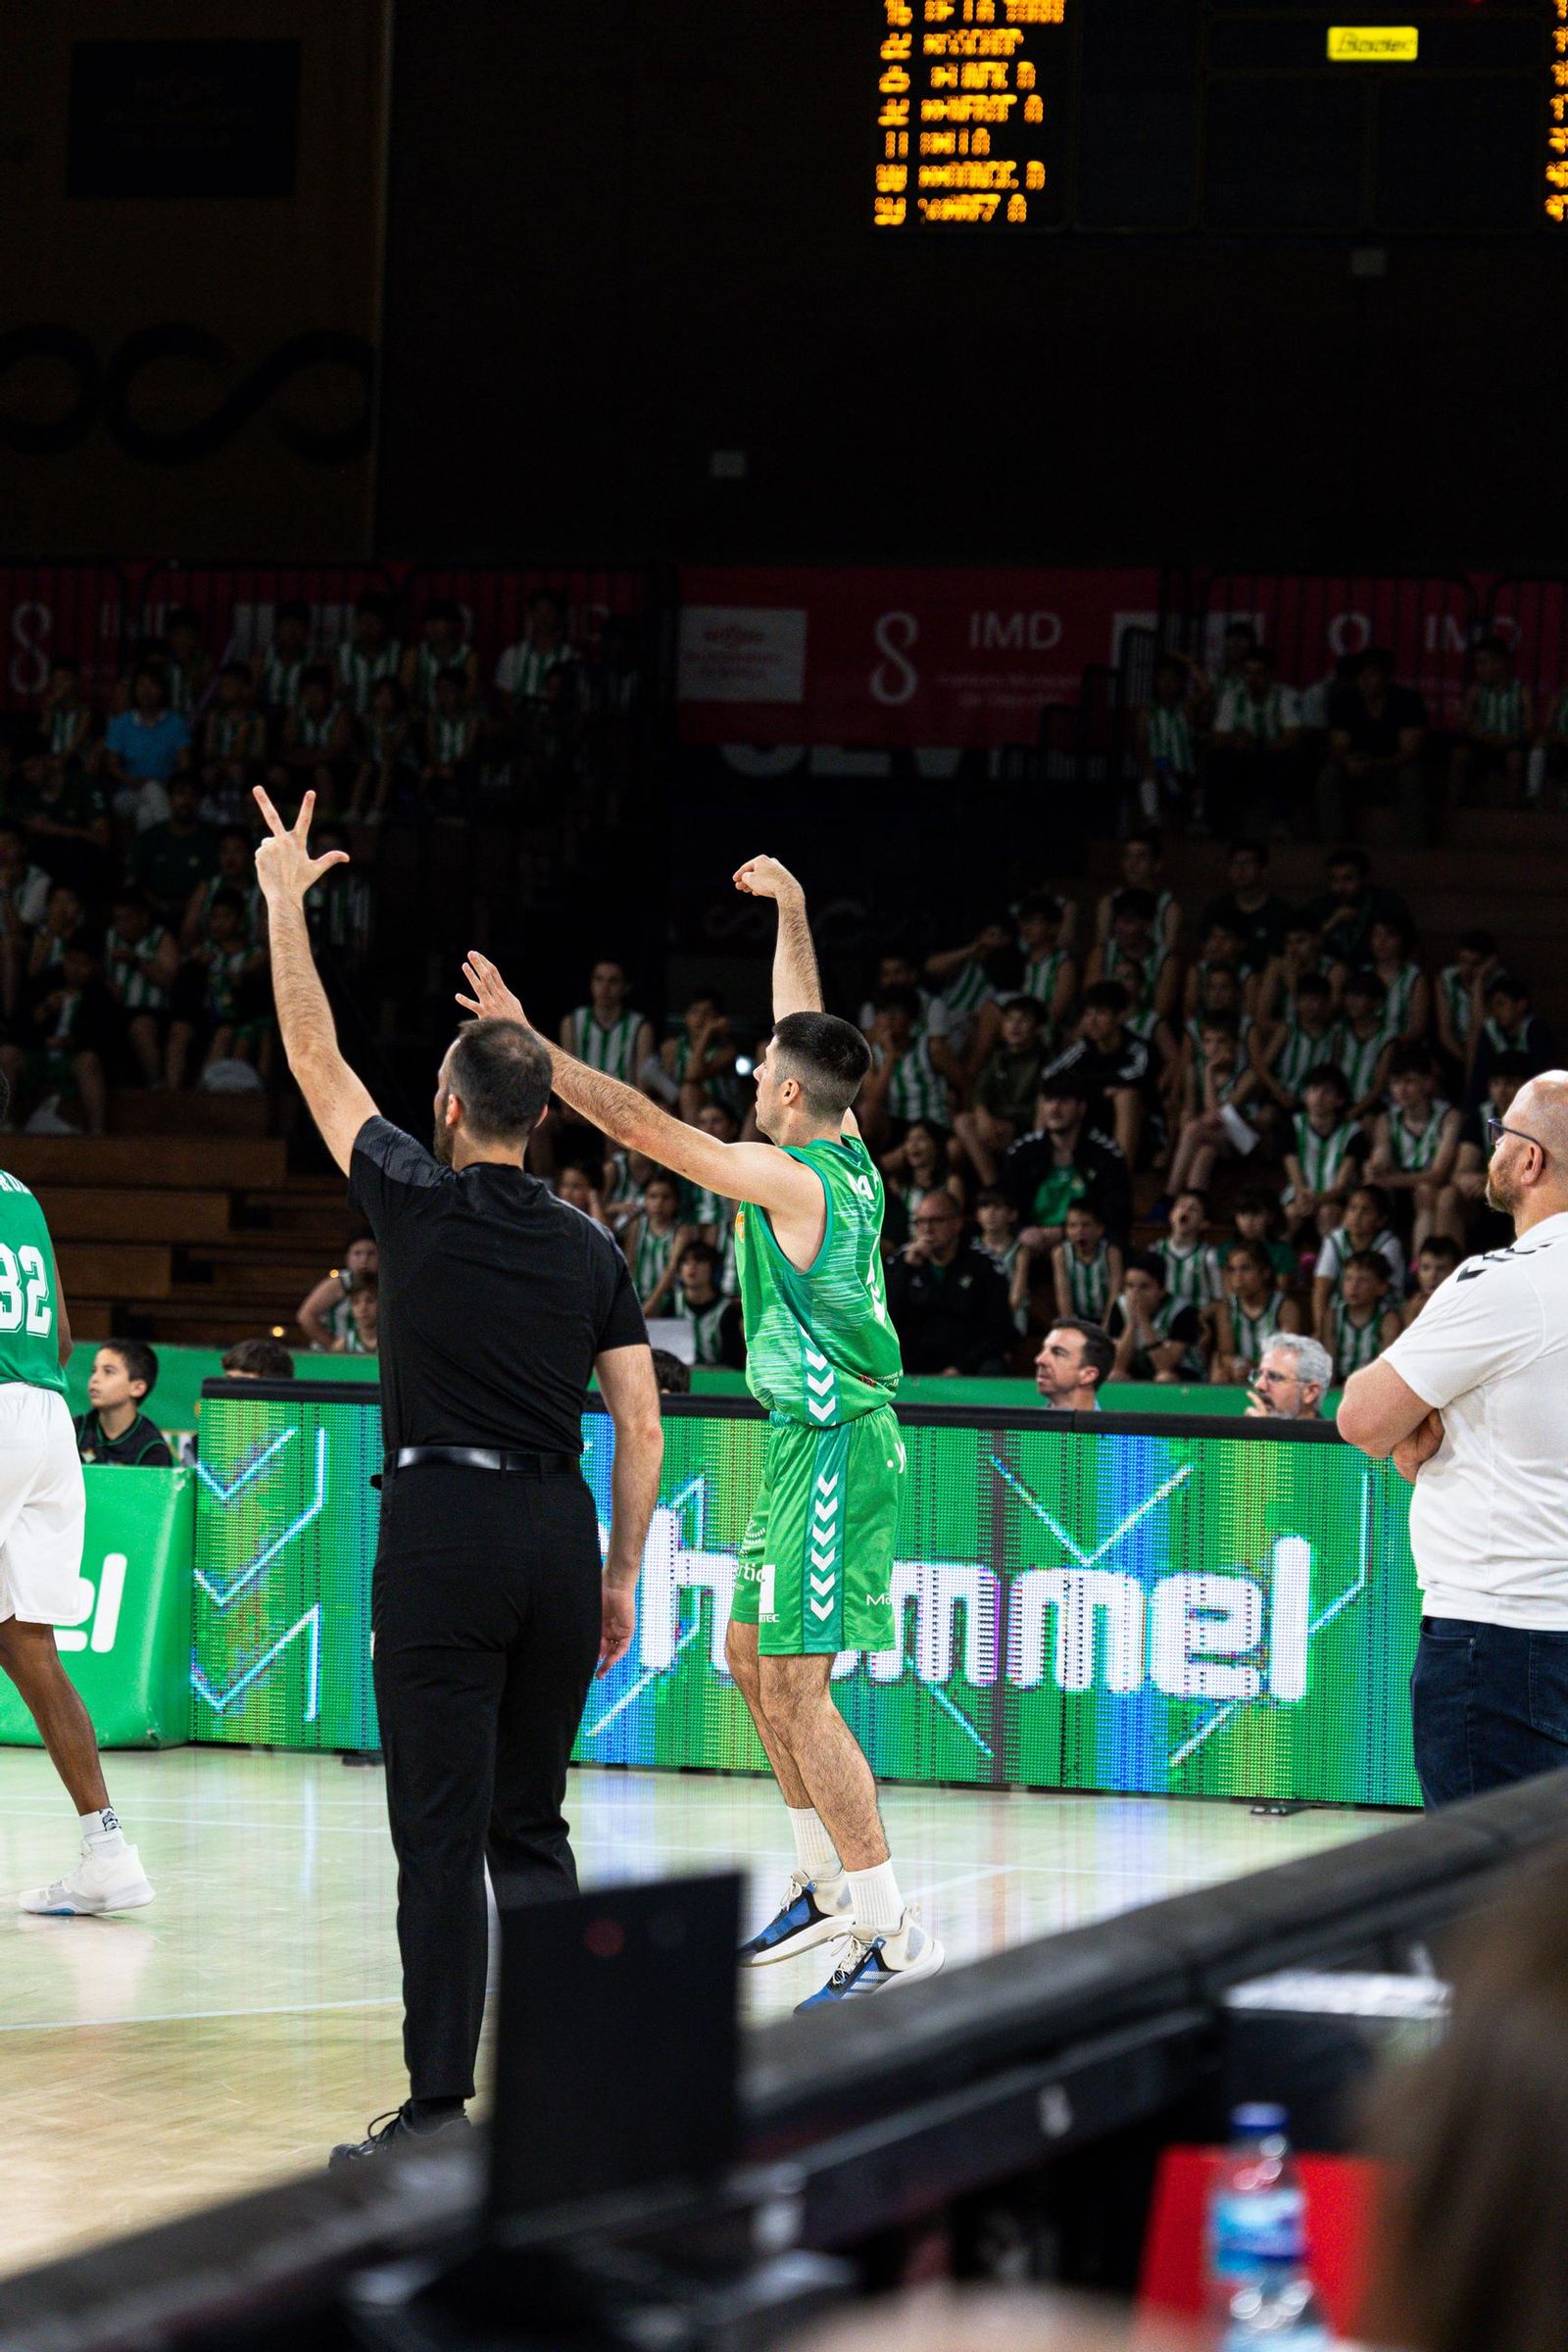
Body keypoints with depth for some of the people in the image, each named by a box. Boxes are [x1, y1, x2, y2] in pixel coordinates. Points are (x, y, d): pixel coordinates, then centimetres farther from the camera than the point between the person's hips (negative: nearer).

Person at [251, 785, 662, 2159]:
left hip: (444, 1524, -5)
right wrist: (620, 1578, 16)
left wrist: (286, 900, 16)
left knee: (441, 1832, -5)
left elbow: (316, 1059, 7)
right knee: (531, 1826, 14)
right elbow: (642, 1426, 8)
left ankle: (439, 2110, -7)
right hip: (559, 1531, 5)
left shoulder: (421, 1203, -3)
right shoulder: (592, 1251, 8)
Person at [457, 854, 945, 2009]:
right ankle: (829, 1884, 27)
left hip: (832, 1446, -10)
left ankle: (898, 1936, -11)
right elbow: (810, 1035, 22)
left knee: (793, 1687, -10)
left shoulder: (789, 1180, -17)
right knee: (751, 1655, 19)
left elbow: (643, 1125, -17)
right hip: (821, 1438, 10)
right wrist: (792, 910, 30)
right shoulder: (847, 1158, 6)